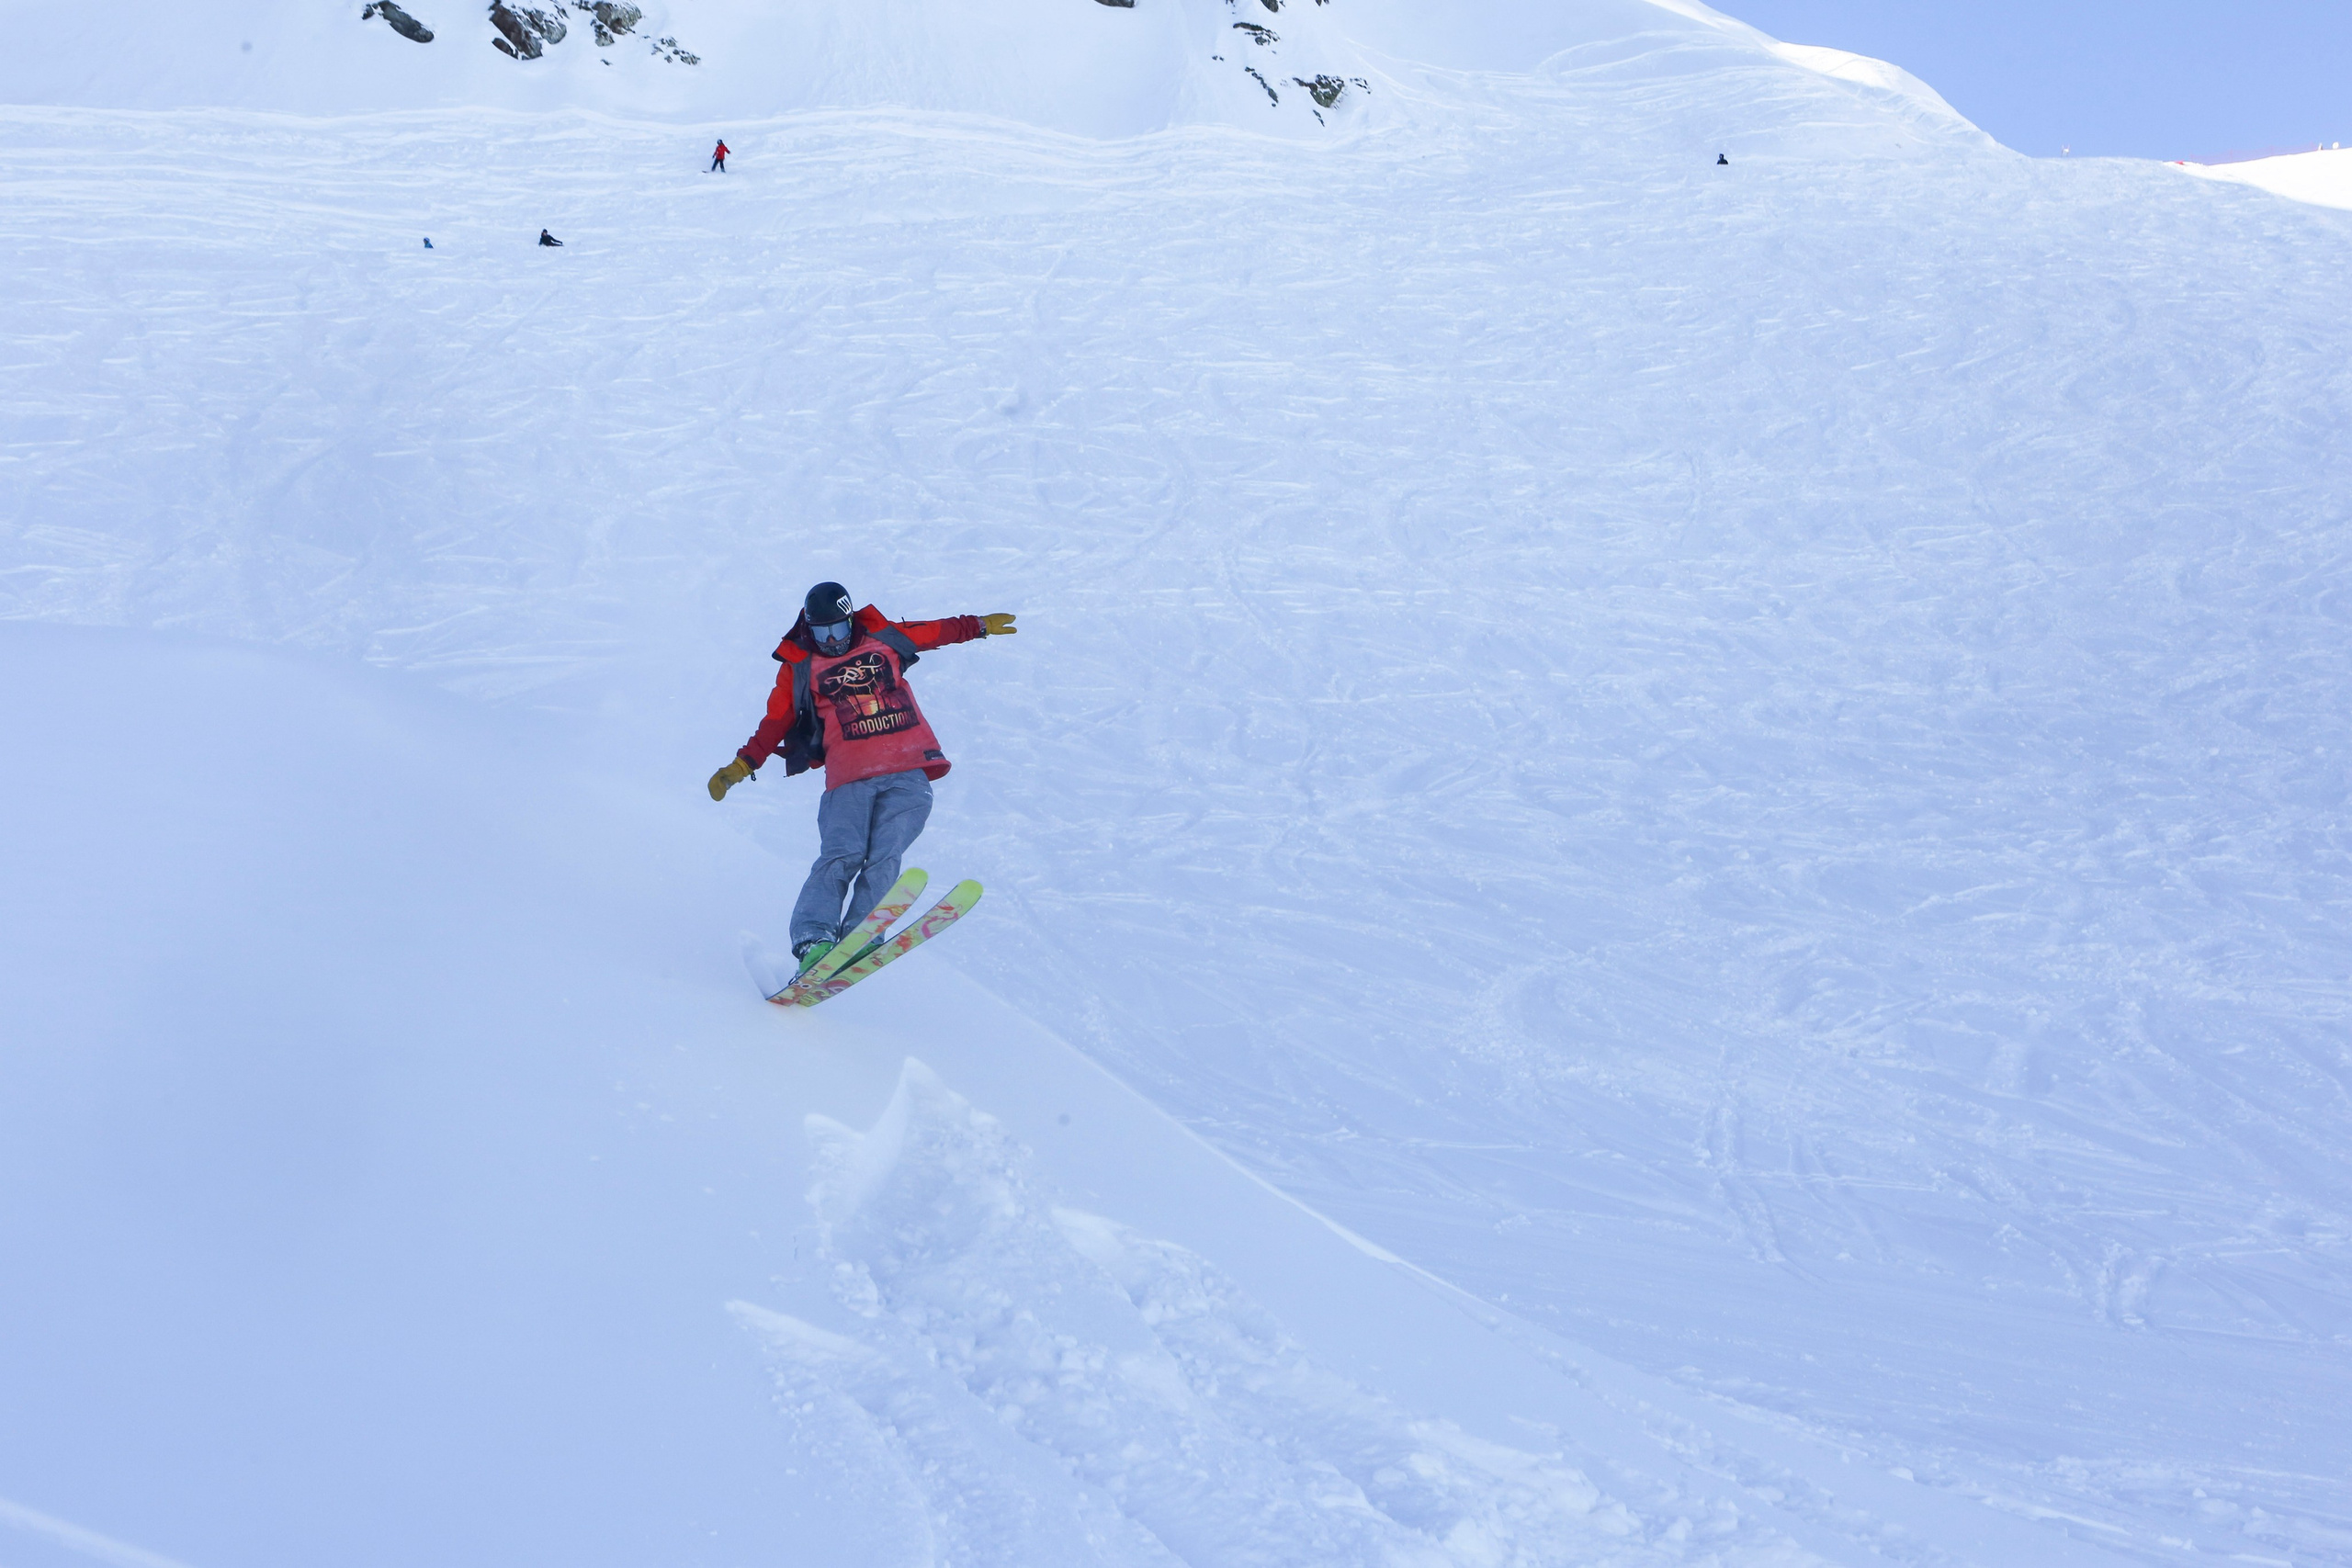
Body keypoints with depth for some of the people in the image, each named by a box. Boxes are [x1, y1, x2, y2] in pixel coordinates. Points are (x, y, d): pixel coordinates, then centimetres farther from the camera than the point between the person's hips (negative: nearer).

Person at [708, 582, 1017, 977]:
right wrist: (740, 766, 5)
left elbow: (935, 631, 33)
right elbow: (774, 725, 15)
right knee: (842, 856, -21)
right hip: (848, 779, -1)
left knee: (884, 858, -18)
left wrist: (979, 626, 40)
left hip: (908, 772, 1)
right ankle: (813, 940, -27)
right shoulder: (799, 669, 16)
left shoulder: (883, 638, 19)